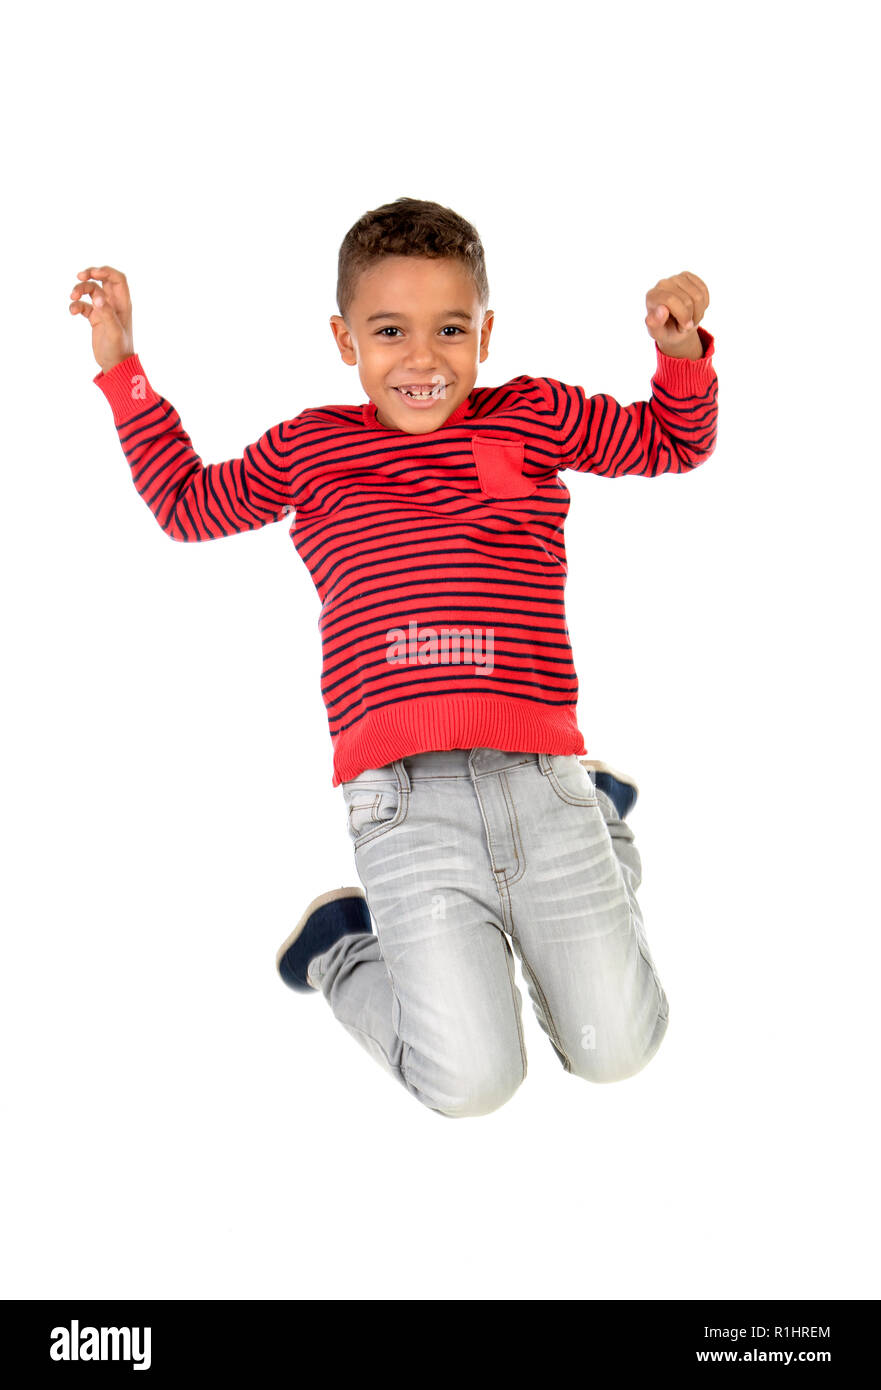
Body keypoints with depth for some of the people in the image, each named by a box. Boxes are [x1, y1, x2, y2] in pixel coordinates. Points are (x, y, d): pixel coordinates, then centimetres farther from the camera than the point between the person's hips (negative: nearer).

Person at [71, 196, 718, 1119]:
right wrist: (120, 367, 23)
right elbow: (188, 504, 26)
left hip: (540, 773, 2)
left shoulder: (536, 417, 14)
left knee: (617, 1050, -1)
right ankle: (343, 950, 19)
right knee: (470, 1083, -11)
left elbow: (673, 443, 22)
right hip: (405, 798, -1)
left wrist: (681, 350, 2)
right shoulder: (310, 449, 14)